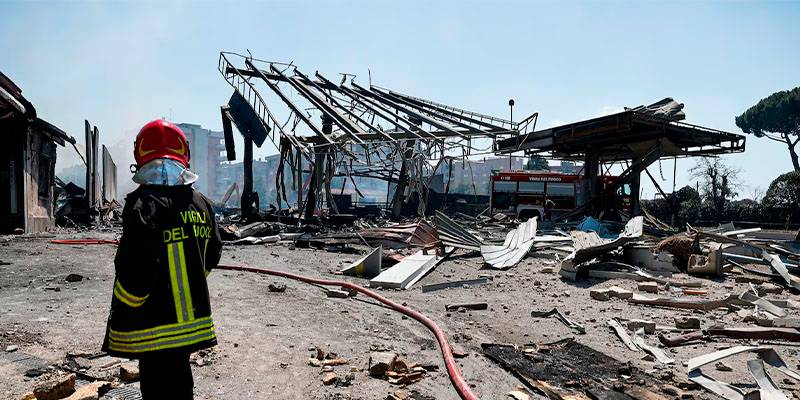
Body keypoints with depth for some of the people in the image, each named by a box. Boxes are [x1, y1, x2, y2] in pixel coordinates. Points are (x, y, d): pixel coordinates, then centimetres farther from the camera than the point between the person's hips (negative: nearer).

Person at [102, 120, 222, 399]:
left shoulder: (144, 204, -19)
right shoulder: (201, 203, 2)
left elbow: (134, 274, -23)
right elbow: (211, 257, 12)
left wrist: (119, 321, -8)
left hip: (155, 327, -6)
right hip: (192, 321, 7)